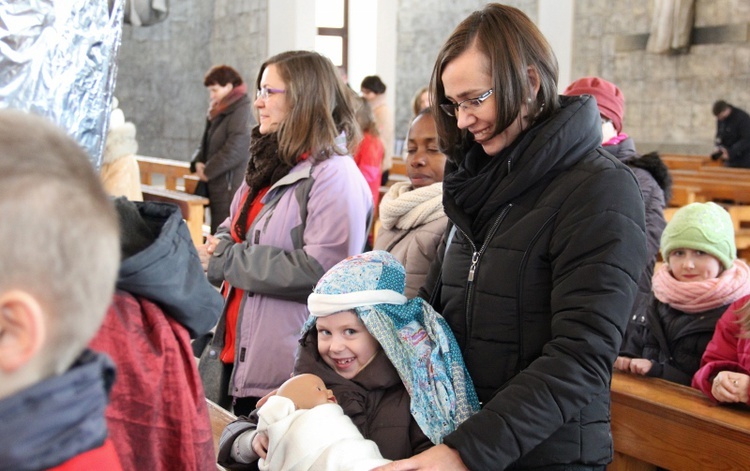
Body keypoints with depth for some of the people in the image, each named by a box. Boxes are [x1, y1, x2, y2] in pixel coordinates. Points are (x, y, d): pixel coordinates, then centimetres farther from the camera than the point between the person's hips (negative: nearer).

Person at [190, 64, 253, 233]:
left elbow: (234, 151, -19)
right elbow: (206, 143, 24)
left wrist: (208, 171, -9)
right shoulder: (217, 113, 17)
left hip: (231, 189, -9)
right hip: (216, 188, 9)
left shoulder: (242, 113, -12)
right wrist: (198, 162, 3)